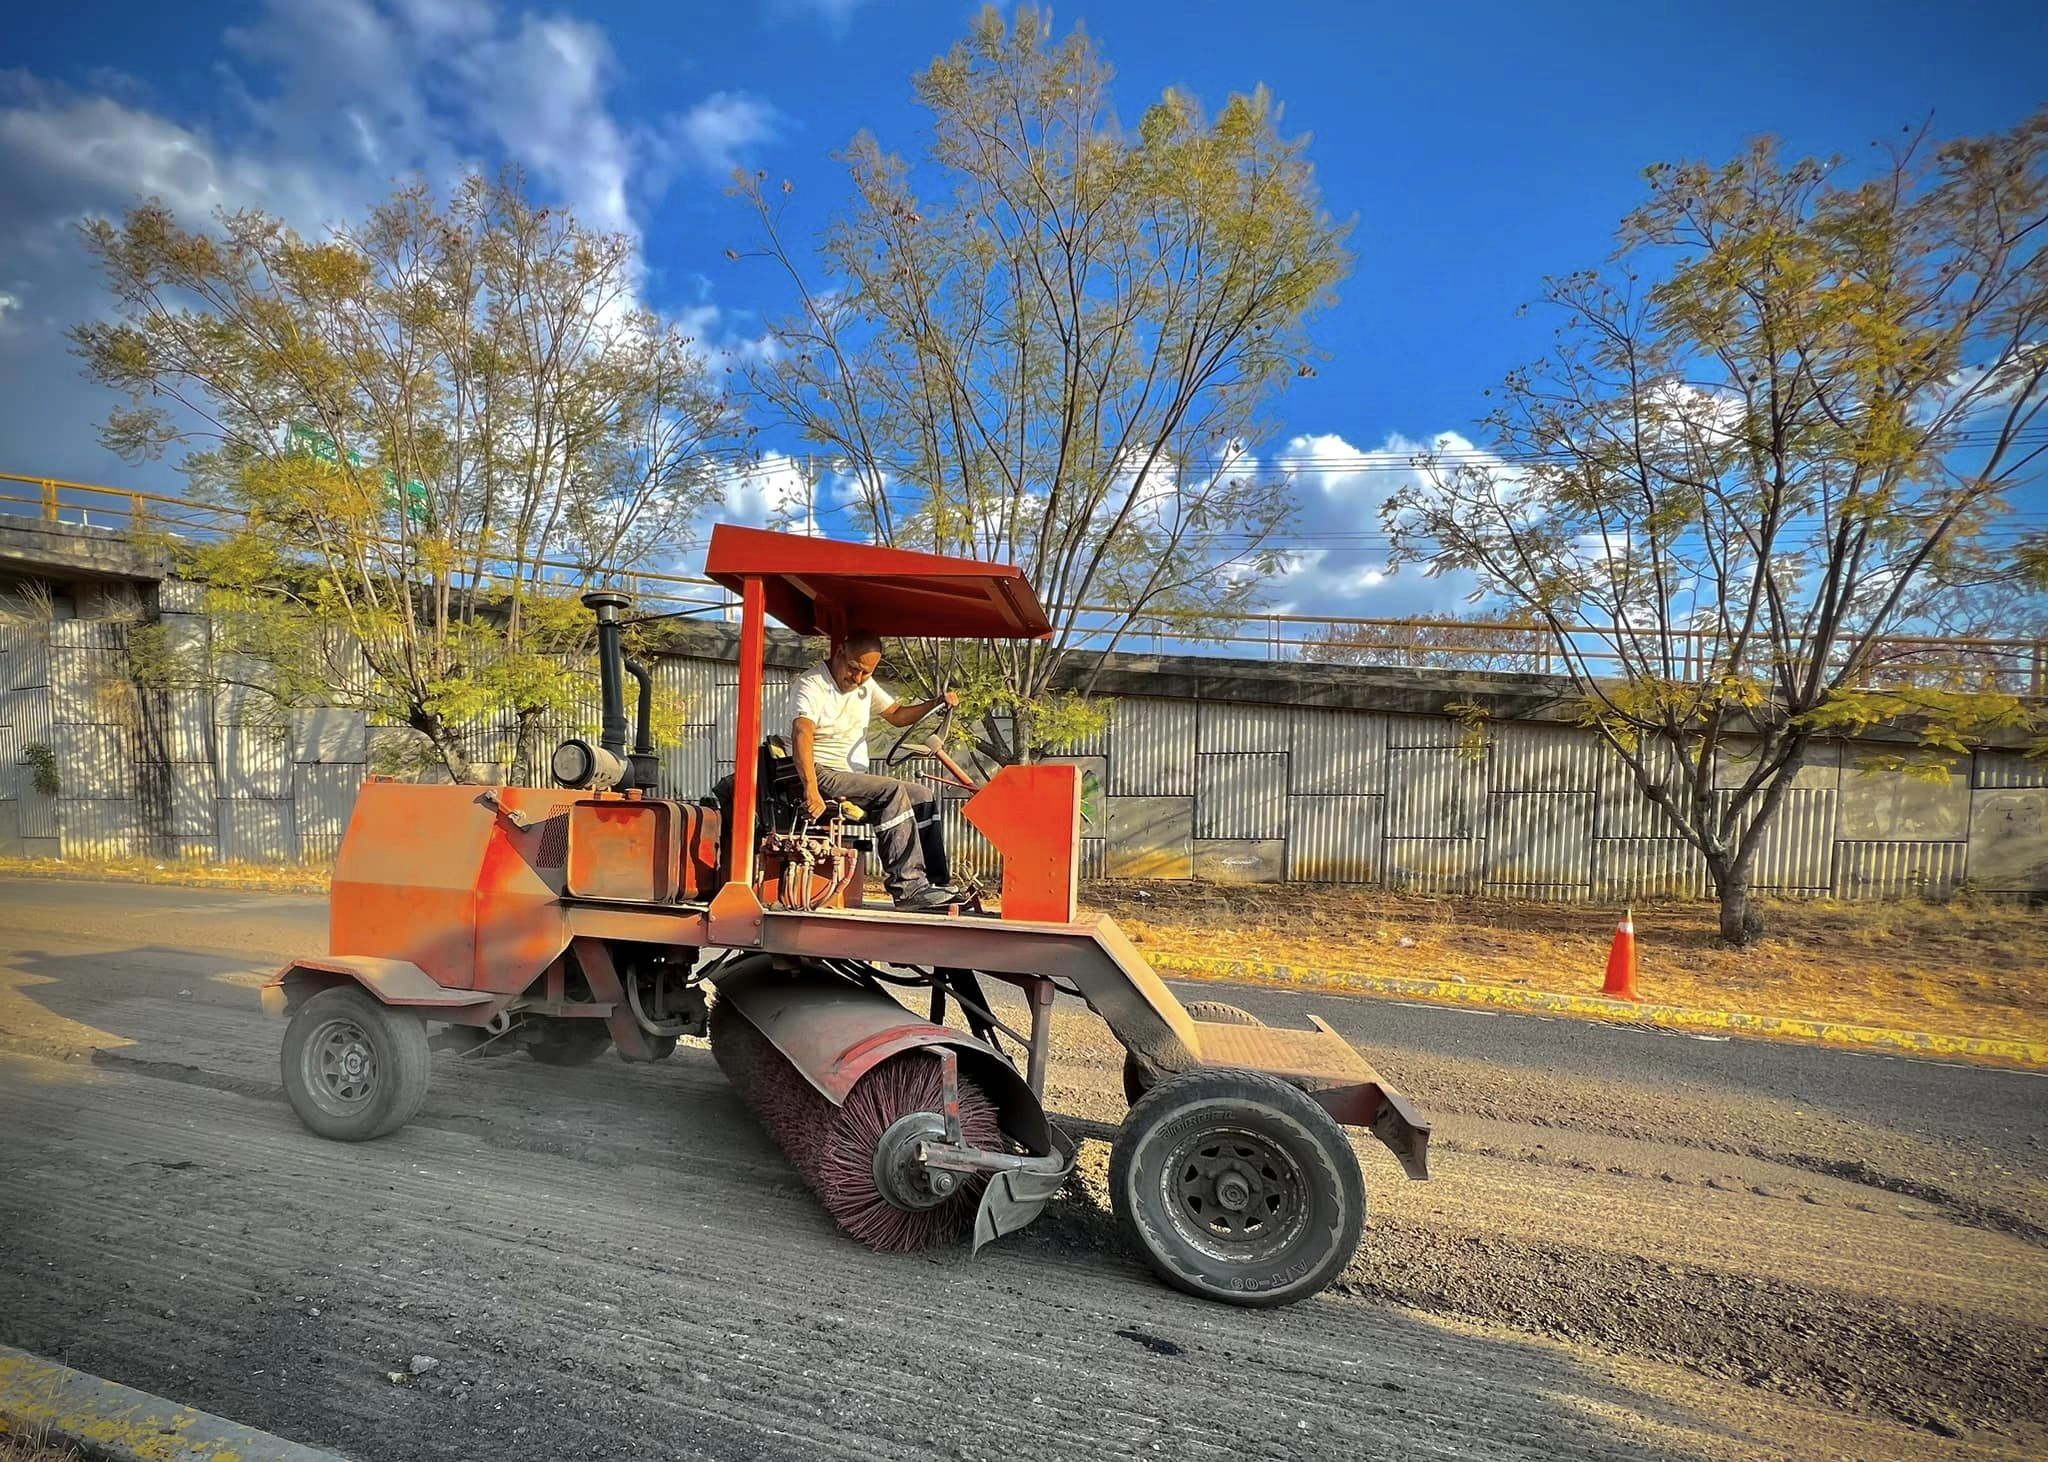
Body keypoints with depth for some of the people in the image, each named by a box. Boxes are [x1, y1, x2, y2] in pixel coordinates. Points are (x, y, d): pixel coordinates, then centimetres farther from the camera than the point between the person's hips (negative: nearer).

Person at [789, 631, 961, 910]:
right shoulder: (811, 685, -13)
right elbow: (802, 734, -30)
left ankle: (939, 885, -2)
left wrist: (938, 702, 5)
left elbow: (897, 714, 24)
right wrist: (811, 790, -45)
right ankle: (908, 887, -30)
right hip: (822, 774, -9)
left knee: (922, 796, 1)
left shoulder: (866, 685, 14)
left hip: (855, 777, 9)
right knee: (891, 791, -28)